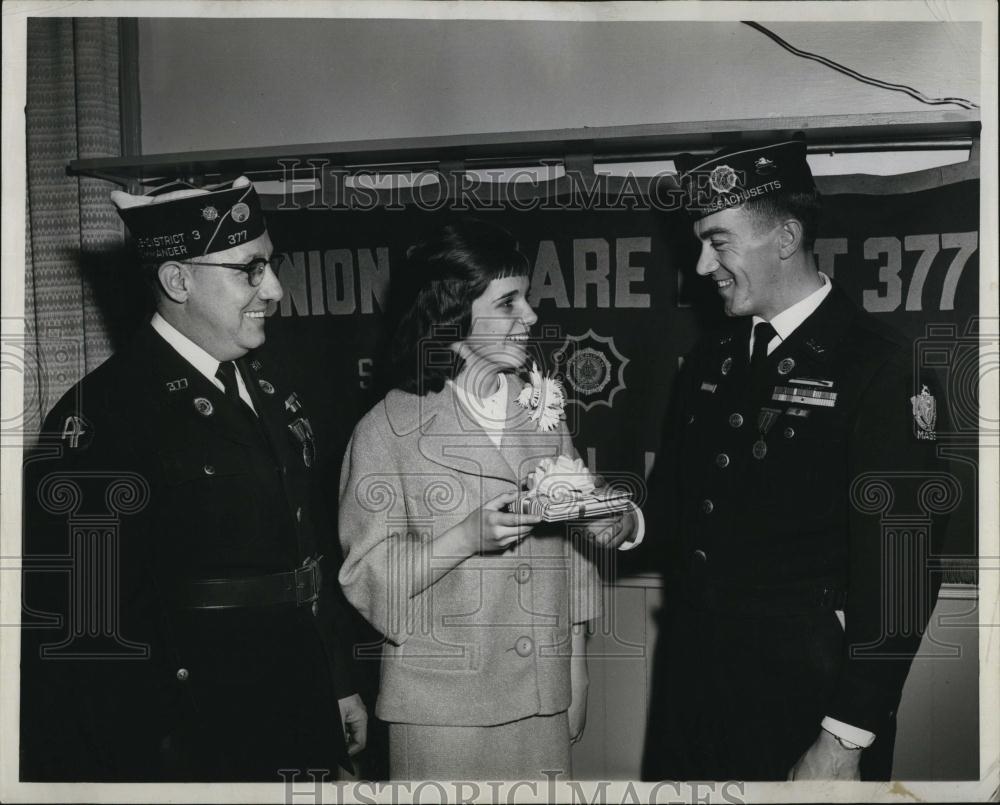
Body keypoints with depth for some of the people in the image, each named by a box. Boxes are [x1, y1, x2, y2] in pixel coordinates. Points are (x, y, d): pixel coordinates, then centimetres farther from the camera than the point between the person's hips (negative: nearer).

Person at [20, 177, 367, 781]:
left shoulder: (266, 382, 6)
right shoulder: (101, 414, -19)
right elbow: (79, 624, -20)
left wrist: (342, 684, 13)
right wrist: (143, 769, -18)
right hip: (202, 746, -7)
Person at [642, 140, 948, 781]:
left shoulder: (879, 365, -14)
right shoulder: (709, 361, 7)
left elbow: (900, 574, -17)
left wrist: (846, 741, -17)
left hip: (806, 700, -6)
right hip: (693, 678, 6)